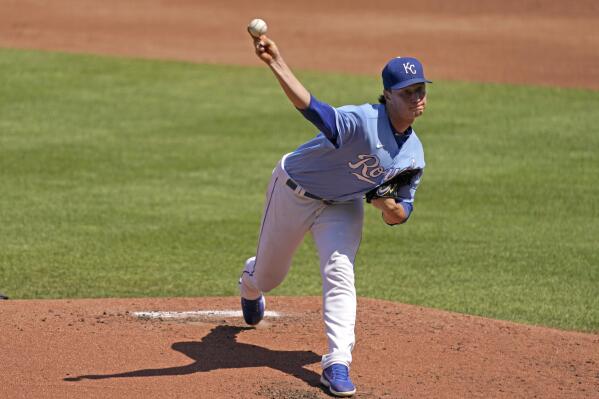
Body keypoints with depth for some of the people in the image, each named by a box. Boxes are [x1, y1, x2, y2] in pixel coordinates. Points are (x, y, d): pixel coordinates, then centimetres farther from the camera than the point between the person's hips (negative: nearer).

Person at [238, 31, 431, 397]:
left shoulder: (414, 155, -13)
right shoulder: (363, 120, -36)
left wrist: (391, 206, -26)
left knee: (340, 274, -18)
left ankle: (338, 364, -17)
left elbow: (402, 214, 0)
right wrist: (277, 65, -73)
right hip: (294, 192, -4)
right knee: (268, 276, 15)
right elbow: (313, 109, -55)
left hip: (343, 205, 4)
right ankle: (250, 284, 55)